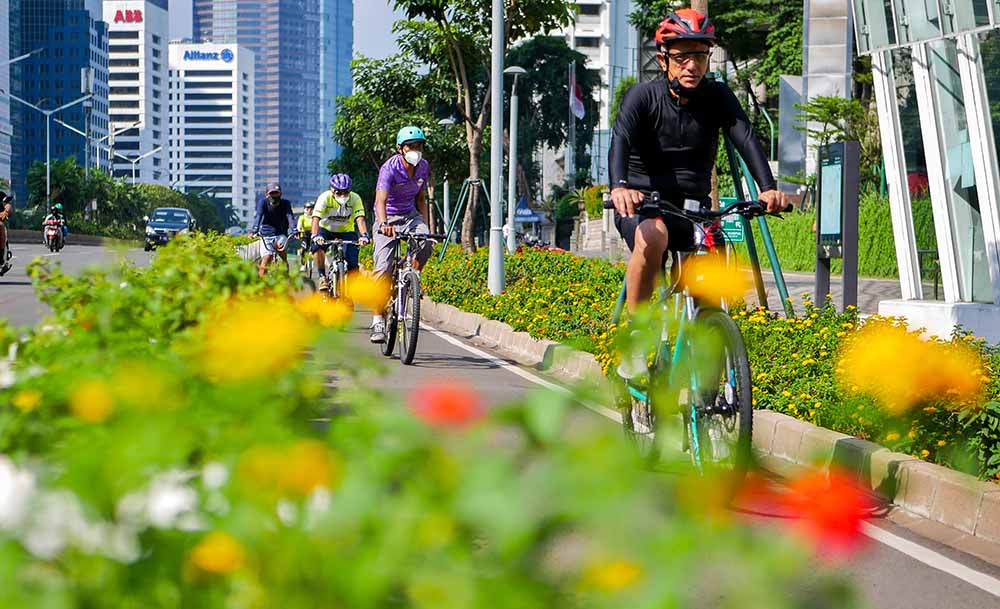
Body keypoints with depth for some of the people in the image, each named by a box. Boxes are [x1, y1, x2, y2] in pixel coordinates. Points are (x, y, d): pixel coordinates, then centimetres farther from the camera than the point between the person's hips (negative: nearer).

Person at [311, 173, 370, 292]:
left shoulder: (355, 198, -22)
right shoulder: (325, 197, -25)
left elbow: (360, 219, -32)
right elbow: (316, 219, -35)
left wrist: (364, 235, -51)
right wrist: (315, 236, -53)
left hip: (346, 231, 1)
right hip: (326, 229, -1)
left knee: (352, 265, -16)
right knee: (318, 246, -34)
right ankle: (322, 277, -18)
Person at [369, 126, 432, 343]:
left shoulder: (423, 167, -3)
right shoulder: (390, 168, -21)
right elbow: (381, 200, -34)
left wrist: (424, 225, 2)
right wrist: (384, 224, -52)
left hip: (410, 215, 4)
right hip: (387, 218, -4)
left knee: (425, 243, -29)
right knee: (383, 268, -13)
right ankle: (378, 320, -8)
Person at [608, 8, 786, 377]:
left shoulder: (717, 97, -2)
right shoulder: (643, 97, -9)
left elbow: (745, 139, -17)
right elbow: (621, 140, -26)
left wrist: (768, 188, -36)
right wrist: (619, 187, -48)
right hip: (642, 203, -3)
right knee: (652, 237, -38)